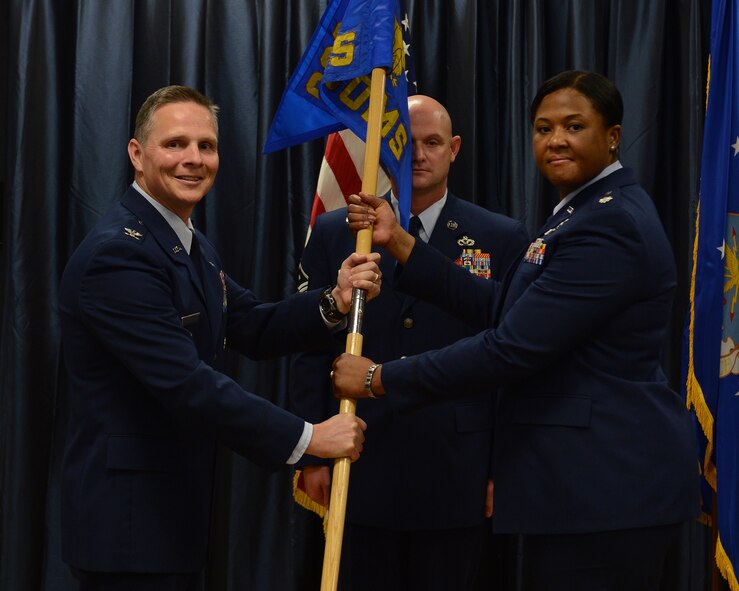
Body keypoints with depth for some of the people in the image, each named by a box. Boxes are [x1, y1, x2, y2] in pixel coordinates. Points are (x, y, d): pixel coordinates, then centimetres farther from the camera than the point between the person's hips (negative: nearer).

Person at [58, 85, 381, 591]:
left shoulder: (192, 246, 13)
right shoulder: (118, 254, -20)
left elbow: (254, 329, 10)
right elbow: (186, 383, -26)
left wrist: (333, 301, -9)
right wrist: (307, 438, -21)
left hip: (177, 508, 10)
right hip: (128, 521, -10)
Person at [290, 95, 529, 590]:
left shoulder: (503, 240, 3)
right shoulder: (334, 234, 6)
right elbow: (310, 351, 7)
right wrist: (312, 455, 2)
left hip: (457, 475, -1)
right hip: (359, 469, 1)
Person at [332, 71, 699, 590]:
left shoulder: (611, 224, -18)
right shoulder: (583, 212, 16)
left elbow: (511, 348, -21)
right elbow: (498, 307, 11)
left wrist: (380, 379, -14)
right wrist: (398, 242, 6)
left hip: (606, 480, -10)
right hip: (576, 475, 10)